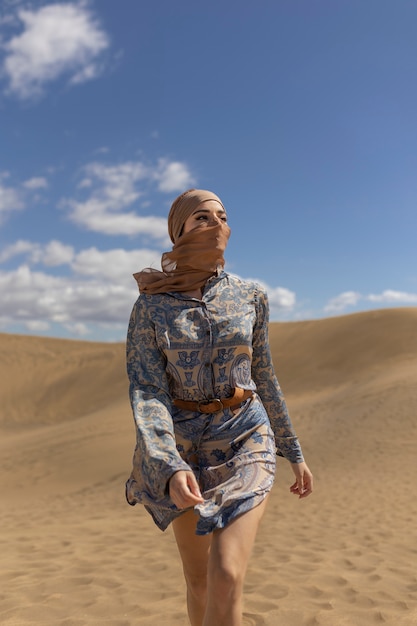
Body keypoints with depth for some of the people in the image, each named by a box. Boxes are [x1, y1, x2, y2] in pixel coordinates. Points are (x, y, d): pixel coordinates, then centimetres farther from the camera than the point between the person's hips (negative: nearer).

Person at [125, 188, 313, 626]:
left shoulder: (250, 296, 0)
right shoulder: (150, 306, -6)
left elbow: (263, 377, 8)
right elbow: (145, 392, -14)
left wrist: (294, 452, 11)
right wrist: (170, 469, -30)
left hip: (245, 438, 0)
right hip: (183, 446, 0)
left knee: (226, 579, -15)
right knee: (197, 579, 13)